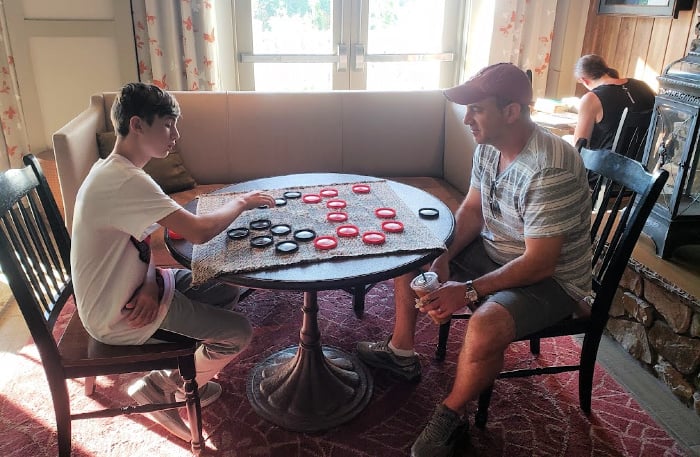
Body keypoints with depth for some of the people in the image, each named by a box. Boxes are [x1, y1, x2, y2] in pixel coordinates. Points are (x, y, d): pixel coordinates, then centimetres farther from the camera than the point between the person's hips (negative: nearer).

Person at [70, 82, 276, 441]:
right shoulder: (126, 181, -29)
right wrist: (242, 202, -16)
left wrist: (151, 283, -14)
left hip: (125, 290, 10)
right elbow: (200, 232, -35)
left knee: (228, 289, 14)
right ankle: (163, 386, 13)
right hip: (118, 316, -10)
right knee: (239, 332, -7)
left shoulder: (113, 170, 4)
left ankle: (183, 374, 22)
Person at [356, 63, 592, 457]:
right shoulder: (488, 146, -5)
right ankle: (401, 352, 21)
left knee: (486, 327, -36)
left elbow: (539, 263, -30)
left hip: (550, 278, -8)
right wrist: (442, 257, -10)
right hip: (494, 250, 9)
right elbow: (472, 209, 5)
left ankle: (451, 416, -5)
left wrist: (468, 291, -31)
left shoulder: (550, 169, -31)